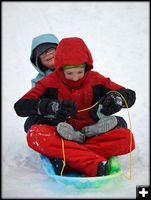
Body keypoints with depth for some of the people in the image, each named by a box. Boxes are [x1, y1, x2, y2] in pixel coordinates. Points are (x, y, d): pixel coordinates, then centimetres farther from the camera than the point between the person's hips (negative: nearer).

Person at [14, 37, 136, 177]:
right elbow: (20, 107, -12)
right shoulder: (50, 82, -2)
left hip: (91, 134, 2)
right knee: (35, 134, -33)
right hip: (61, 136, -1)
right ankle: (96, 164, -45)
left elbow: (130, 96, 4)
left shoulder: (95, 80, 3)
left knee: (126, 138, -25)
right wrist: (53, 106, -30)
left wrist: (116, 98, -22)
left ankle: (66, 157, -33)